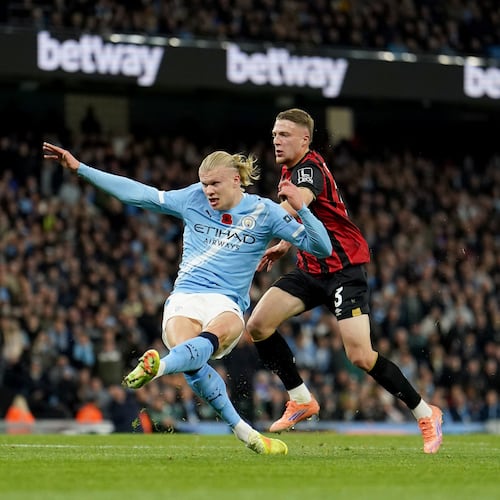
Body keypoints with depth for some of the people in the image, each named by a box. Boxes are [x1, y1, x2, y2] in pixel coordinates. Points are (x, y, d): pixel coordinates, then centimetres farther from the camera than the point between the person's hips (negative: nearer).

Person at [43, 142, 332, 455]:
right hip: (184, 299, 1)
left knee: (212, 335, -41)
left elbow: (322, 248, 4)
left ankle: (158, 367, -72)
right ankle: (244, 432, -34)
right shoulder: (193, 199, 13)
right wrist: (79, 168, 12)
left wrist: (300, 208, -13)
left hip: (227, 305, -1)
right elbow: (138, 194, 15)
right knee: (189, 355, -35)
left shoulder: (264, 212, 6)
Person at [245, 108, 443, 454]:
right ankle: (301, 400, 7)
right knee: (258, 325, -7)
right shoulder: (291, 169, 11)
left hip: (343, 267, -9)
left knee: (360, 356, -16)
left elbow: (297, 204, -42)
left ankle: (425, 414, 2)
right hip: (312, 268, 9)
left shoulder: (308, 169, -18)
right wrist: (286, 244, 17)